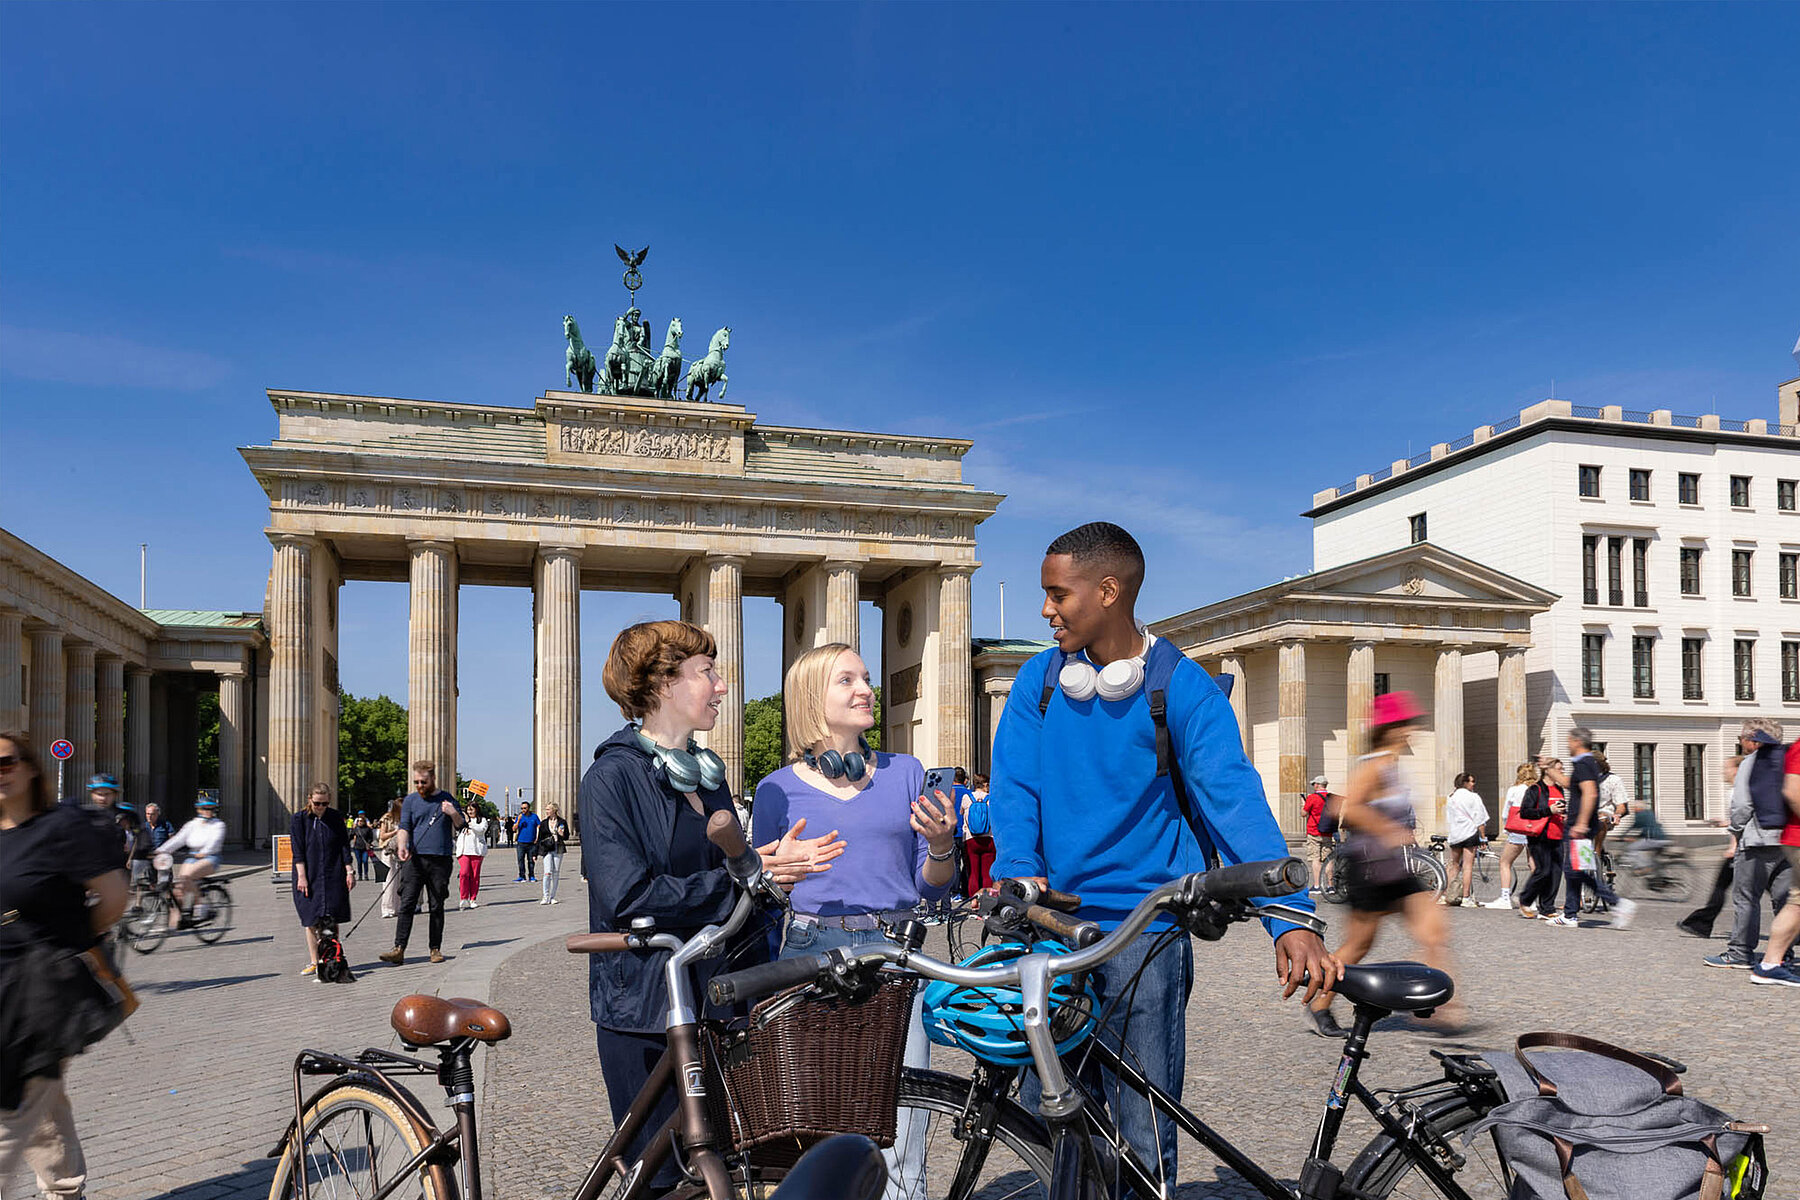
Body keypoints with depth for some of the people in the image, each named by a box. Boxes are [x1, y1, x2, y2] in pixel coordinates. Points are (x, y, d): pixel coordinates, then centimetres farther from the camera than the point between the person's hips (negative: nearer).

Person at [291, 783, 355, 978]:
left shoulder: (336, 817, 4)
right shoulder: (298, 819, 0)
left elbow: (344, 846, 6)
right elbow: (298, 851, -4)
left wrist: (350, 871, 0)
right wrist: (301, 877, -10)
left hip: (333, 876, 1)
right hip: (309, 876, -1)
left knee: (332, 919, -2)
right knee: (311, 920, 1)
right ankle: (314, 962, 7)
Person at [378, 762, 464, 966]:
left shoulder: (447, 799, 10)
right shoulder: (411, 800, 9)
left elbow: (461, 826, 11)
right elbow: (404, 827, 0)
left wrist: (453, 814, -10)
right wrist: (401, 846, -19)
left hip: (440, 860, 0)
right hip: (414, 858, 0)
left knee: (437, 907, 5)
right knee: (407, 904, -7)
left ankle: (436, 949, 13)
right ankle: (399, 949, -9)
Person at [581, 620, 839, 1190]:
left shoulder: (708, 774, 13)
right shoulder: (612, 777, -11)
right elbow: (631, 897, -20)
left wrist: (770, 865, -4)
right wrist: (744, 879, -18)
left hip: (716, 1003, 7)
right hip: (645, 1014, -7)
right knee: (664, 1177, 2)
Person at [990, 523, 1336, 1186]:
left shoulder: (1184, 688, -6)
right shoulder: (1038, 681, 5)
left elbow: (1235, 801, -13)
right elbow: (1013, 788, 0)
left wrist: (1291, 917, -25)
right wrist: (1018, 874, -19)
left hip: (1143, 931, -3)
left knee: (1141, 1140, 1)